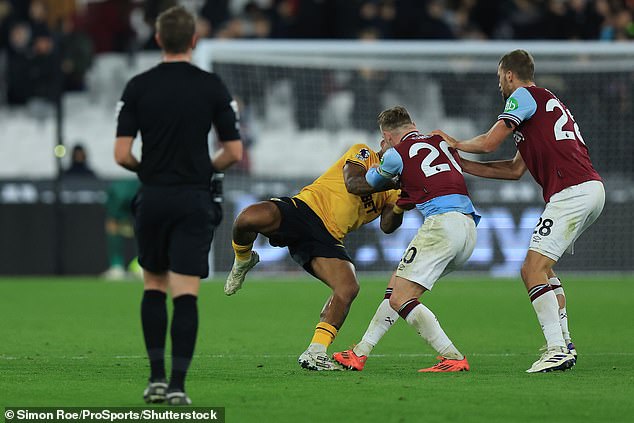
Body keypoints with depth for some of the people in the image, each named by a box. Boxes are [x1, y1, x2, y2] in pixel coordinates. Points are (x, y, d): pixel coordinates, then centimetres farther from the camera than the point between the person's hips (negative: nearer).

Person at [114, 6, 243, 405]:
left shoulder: (138, 86, -3)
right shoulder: (213, 86, -4)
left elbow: (122, 154, -7)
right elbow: (234, 152, -4)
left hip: (153, 198, 1)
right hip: (195, 200, -1)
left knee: (153, 288, 16)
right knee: (186, 295, -2)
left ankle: (157, 377, 10)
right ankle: (177, 385, -9)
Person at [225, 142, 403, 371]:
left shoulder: (390, 191, 23)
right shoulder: (362, 153, 10)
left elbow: (387, 226, 5)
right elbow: (352, 183, -10)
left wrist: (400, 207, -11)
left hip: (329, 238, 5)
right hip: (304, 209, -5)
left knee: (349, 288, -21)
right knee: (249, 219, -34)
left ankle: (314, 354, -14)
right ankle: (243, 261, 2)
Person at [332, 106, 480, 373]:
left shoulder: (397, 153, 4)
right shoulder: (441, 141, 20)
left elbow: (372, 183, 24)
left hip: (442, 223, -8)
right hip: (469, 225, 8)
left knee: (400, 300, -6)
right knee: (396, 289, 17)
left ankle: (454, 358, -13)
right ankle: (360, 353, 20)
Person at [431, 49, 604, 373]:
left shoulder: (524, 95, -1)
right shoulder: (546, 100, 28)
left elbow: (490, 142, -8)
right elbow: (515, 170, 28)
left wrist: (456, 144, 13)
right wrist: (461, 165, 29)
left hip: (572, 190, -10)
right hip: (591, 189, 10)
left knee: (534, 269, -13)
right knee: (538, 269, 19)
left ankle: (556, 349, -21)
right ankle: (564, 343, 14)